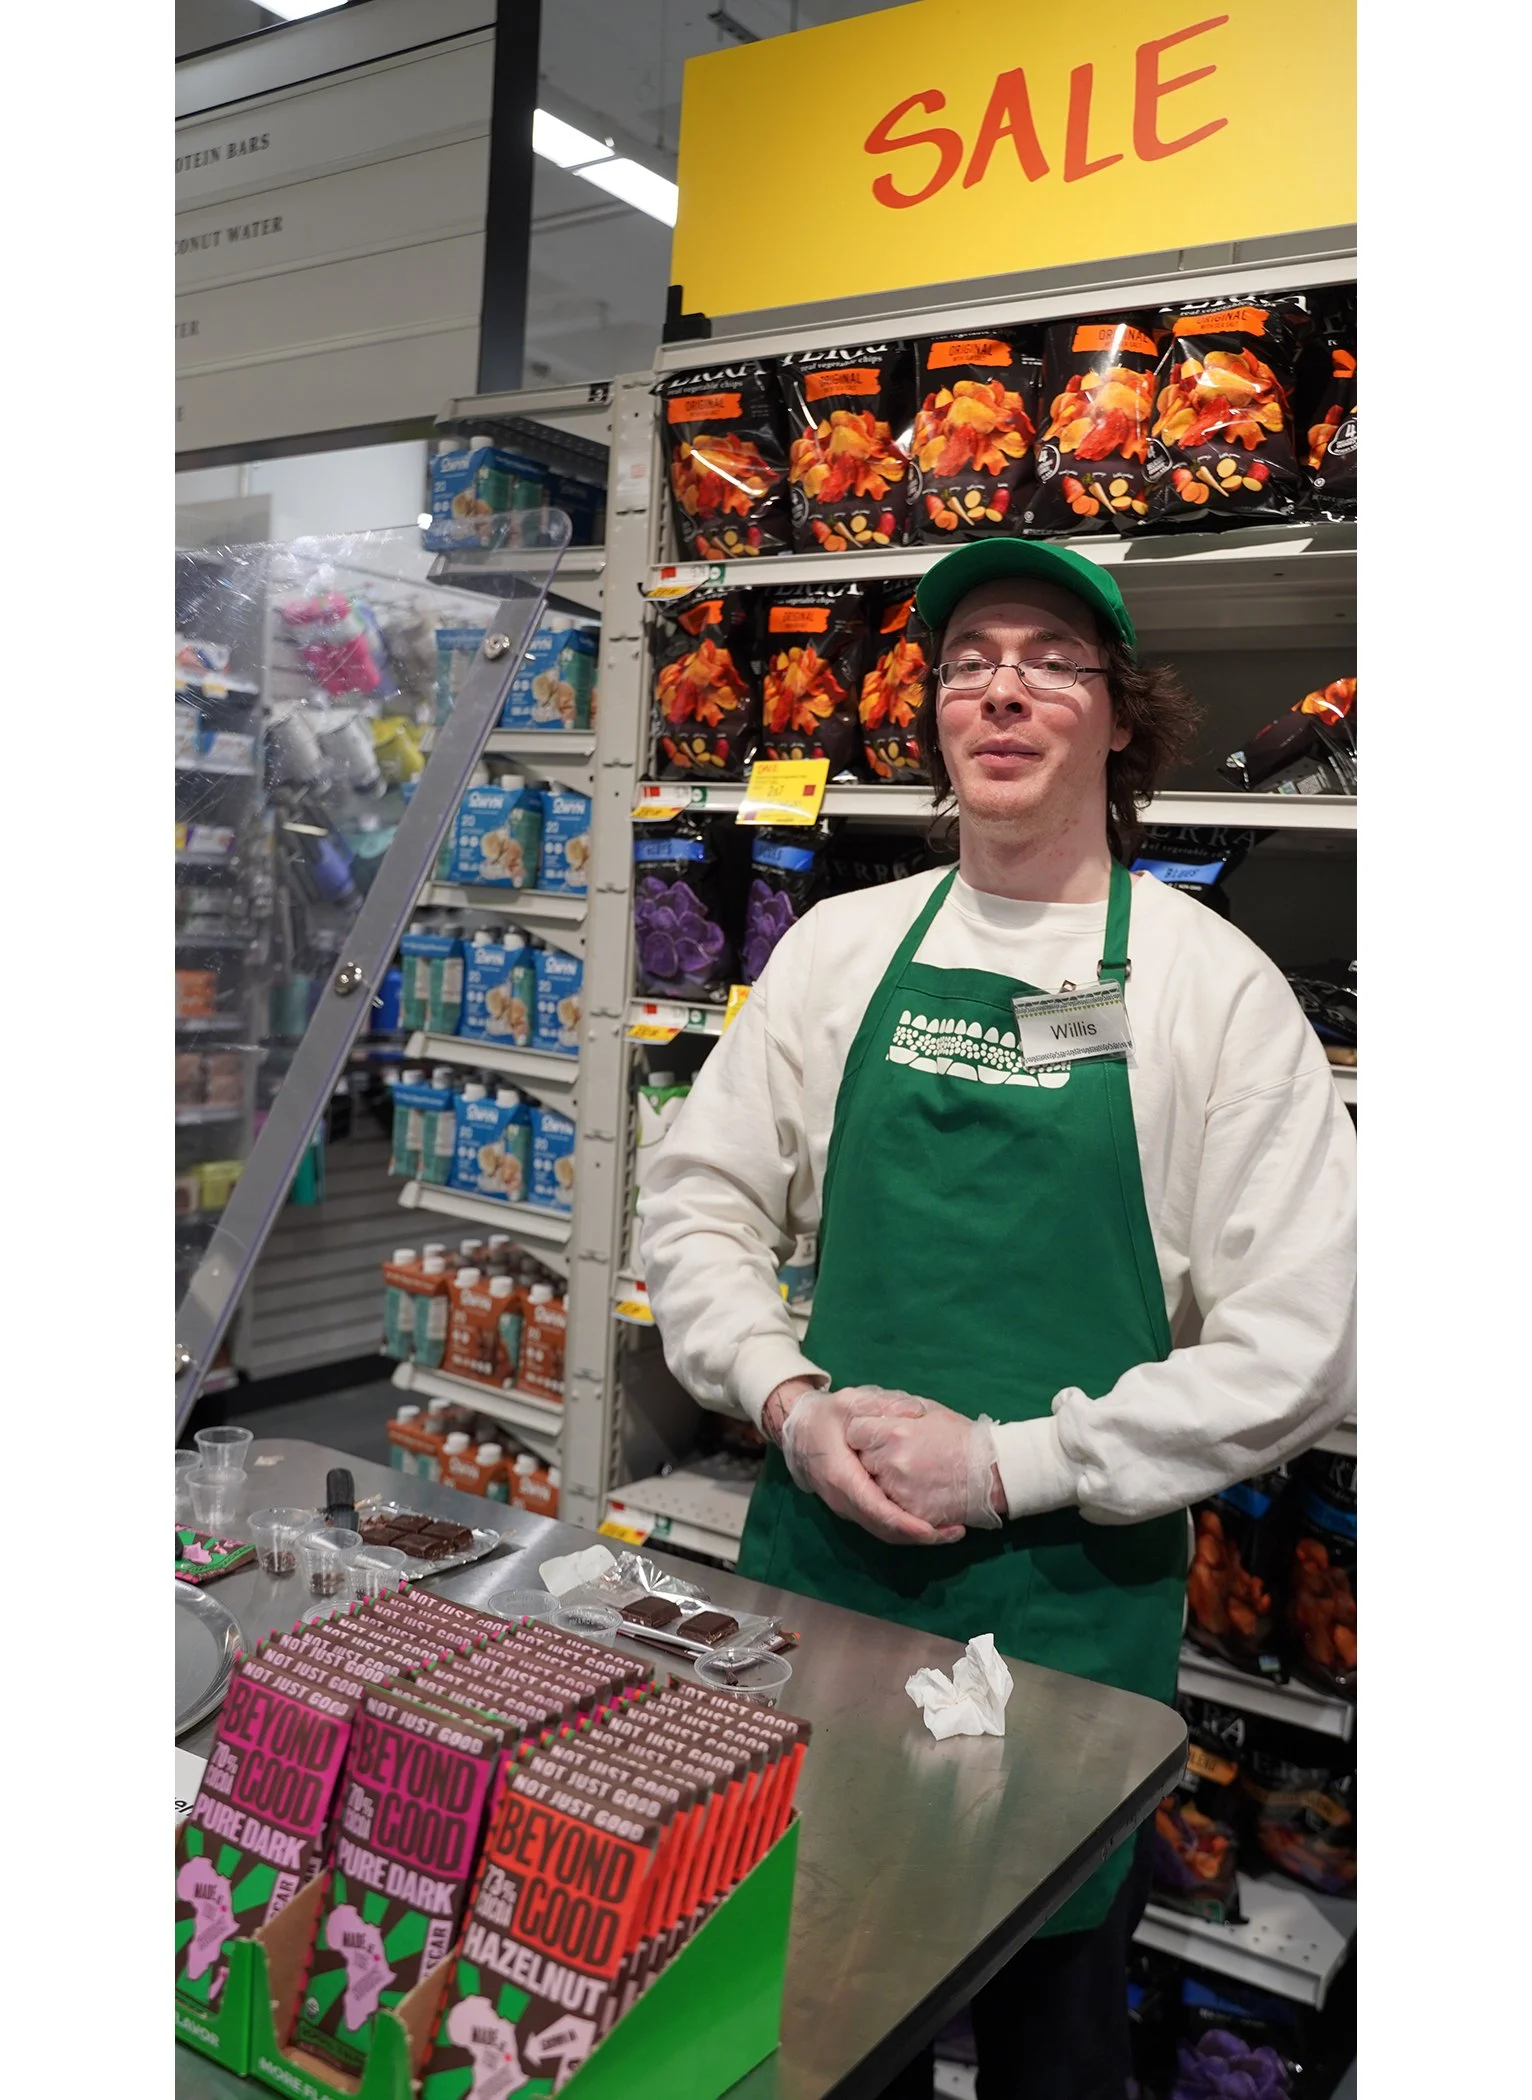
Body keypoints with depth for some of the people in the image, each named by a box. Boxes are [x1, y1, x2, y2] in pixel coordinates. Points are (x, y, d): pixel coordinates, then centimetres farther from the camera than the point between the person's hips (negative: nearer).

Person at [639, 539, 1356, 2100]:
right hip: (818, 1558, 3)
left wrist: (1005, 1464, -15)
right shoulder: (841, 945, 3)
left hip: (1076, 1598, -2)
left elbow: (1297, 1341, -10)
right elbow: (696, 1199, 7)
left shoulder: (1211, 984, -7)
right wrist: (789, 1402, -8)